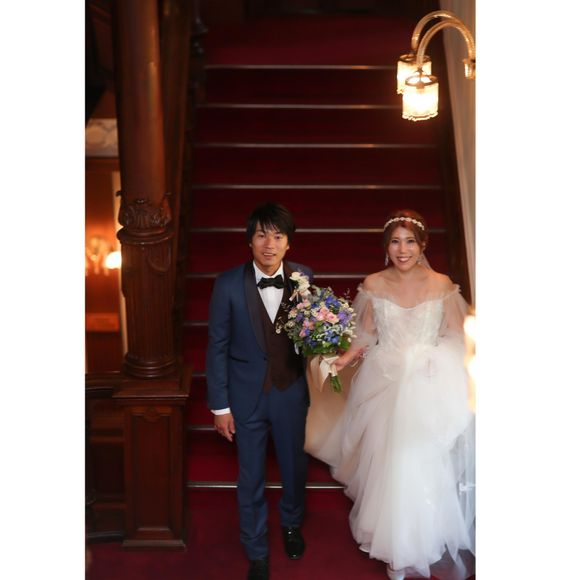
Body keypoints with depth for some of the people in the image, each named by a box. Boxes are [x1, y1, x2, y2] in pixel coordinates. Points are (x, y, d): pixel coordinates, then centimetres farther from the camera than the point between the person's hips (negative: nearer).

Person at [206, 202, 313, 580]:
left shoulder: (304, 279, -9)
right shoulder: (228, 284, -14)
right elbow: (217, 347, -9)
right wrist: (220, 406, -7)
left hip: (293, 393, 2)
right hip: (247, 396, -1)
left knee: (296, 467, 21)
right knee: (252, 478, 14)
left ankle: (292, 523, 53)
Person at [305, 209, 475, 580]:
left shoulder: (442, 285, -2)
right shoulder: (373, 285, 0)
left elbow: (456, 337, 3)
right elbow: (366, 337, 4)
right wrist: (345, 359, -12)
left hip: (429, 386, -1)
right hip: (385, 384, 1)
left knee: (425, 463, -1)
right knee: (387, 461, 3)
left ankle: (424, 540, 24)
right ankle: (395, 548, 24)